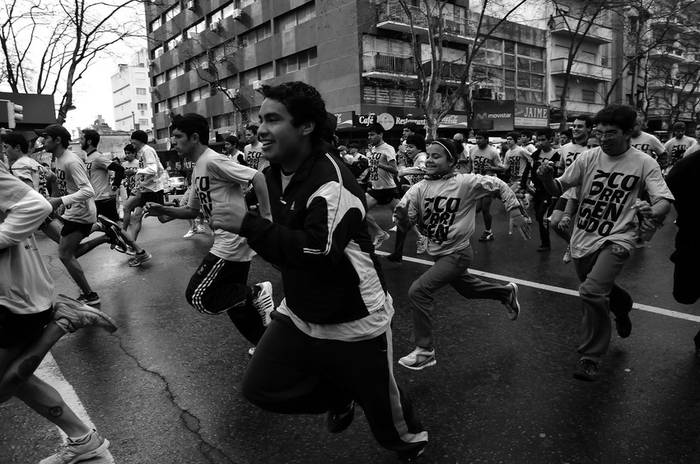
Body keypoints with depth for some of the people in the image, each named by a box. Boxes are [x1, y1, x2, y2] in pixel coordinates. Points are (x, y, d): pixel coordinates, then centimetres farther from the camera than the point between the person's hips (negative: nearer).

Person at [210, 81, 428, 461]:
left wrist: (248, 225, -34)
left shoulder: (332, 181, -26)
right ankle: (339, 396, 29)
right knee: (259, 388, 4)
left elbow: (317, 252, -38)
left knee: (382, 407, 11)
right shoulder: (275, 173, 1)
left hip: (354, 323, -7)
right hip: (299, 313, 7)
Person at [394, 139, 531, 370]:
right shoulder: (420, 188, -6)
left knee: (418, 290, -18)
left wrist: (515, 211, -8)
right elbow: (406, 224, -10)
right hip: (437, 253, 6)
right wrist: (402, 218, -32)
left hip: (457, 253, -6)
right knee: (466, 288, 27)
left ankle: (425, 351, -4)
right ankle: (506, 292, 56)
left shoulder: (465, 182, -17)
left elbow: (498, 185, -5)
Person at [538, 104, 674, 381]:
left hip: (616, 239, -4)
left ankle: (591, 358, -5)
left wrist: (654, 212, -35)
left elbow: (665, 199, -11)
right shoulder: (588, 158, 0)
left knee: (592, 291, -24)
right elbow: (558, 189, 0)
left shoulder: (644, 163, -6)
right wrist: (547, 177, -23)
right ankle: (621, 304, 60)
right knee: (600, 290, 22)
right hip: (583, 239, 4)